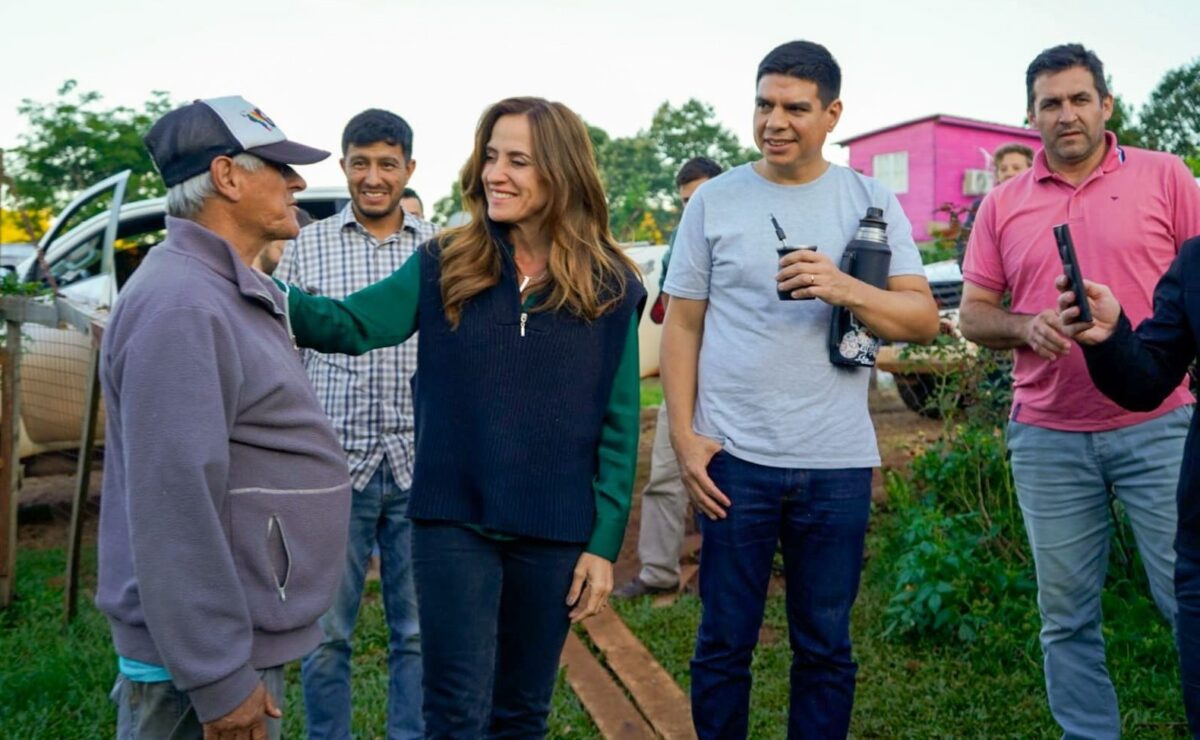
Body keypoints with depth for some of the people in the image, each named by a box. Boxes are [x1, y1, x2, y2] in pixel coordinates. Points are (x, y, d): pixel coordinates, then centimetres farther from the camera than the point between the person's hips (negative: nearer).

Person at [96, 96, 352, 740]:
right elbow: (174, 506, -26)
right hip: (208, 659, -10)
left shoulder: (229, 293, 11)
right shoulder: (180, 304, -21)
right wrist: (218, 679, -24)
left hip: (249, 635, 10)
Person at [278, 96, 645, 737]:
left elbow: (619, 426, -1)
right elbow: (349, 325, -14)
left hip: (554, 532, 1)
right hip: (453, 522, 0)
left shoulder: (609, 287, -2)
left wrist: (604, 542, -4)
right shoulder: (443, 266, -1)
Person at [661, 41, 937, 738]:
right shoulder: (715, 199, 4)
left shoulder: (872, 201, 5)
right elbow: (682, 324, 5)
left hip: (837, 464, 1)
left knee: (826, 647, 12)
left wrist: (845, 290, -19)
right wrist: (684, 436, -3)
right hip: (734, 457, 0)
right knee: (725, 642, 8)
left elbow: (925, 318, 0)